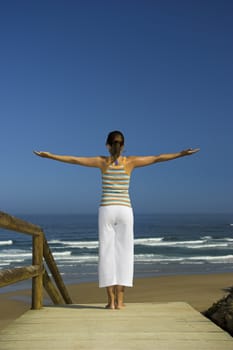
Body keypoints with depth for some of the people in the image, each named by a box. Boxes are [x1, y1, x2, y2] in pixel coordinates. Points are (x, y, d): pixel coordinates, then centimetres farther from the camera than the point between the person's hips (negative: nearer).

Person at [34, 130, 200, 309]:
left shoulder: (102, 161, 2)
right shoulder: (130, 161, 3)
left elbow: (73, 159, 3)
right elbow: (157, 158, 5)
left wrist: (49, 155, 10)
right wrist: (181, 154, 11)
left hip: (107, 210, 0)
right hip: (125, 211, 0)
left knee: (107, 253, 1)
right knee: (123, 254, 3)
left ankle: (111, 300, -2)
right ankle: (119, 300, -1)